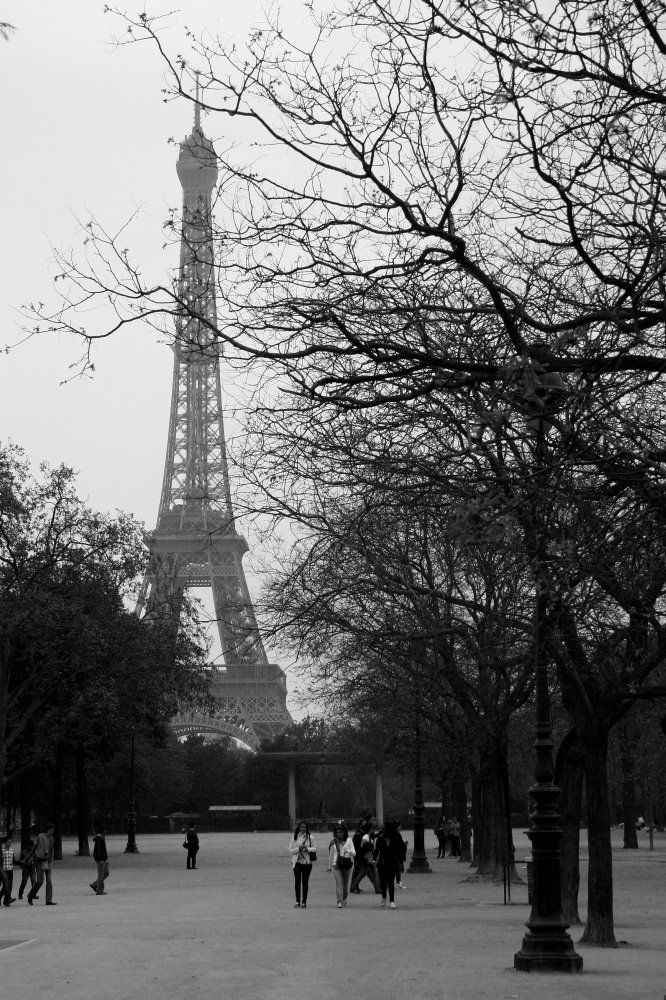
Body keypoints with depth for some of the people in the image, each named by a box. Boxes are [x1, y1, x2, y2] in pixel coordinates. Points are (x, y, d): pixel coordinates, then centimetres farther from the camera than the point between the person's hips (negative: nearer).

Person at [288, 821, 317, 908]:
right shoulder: (294, 838, 5)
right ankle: (297, 900, -2)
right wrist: (298, 849, -11)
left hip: (307, 862, 0)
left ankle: (304, 901, 12)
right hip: (297, 862, 0)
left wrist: (307, 849, -12)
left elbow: (315, 848, 6)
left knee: (305, 882, 2)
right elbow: (290, 850, 6)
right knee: (297, 880, -13)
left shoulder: (310, 837, 4)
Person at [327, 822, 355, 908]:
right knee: (339, 882, -13)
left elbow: (354, 853, -4)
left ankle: (344, 899, 31)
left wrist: (349, 851, -26)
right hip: (336, 864, 0)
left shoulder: (349, 840, 2)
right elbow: (331, 854, 17)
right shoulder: (333, 842, 7)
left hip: (347, 863, 0)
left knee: (346, 884, 7)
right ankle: (339, 902, -17)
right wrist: (329, 866, 21)